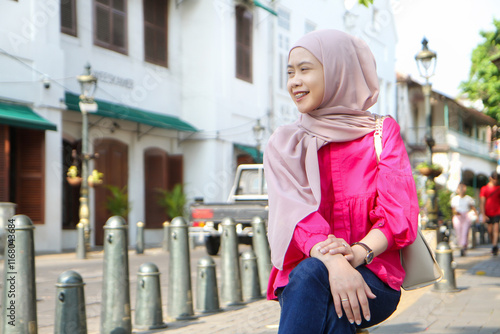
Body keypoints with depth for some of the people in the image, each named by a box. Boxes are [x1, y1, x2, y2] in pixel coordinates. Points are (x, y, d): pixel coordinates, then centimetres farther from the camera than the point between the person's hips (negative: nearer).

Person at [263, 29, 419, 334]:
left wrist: (358, 253, -26)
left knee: (311, 275, -35)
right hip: (302, 273, 1)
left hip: (374, 277, -1)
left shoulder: (382, 133, 8)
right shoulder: (285, 145, 10)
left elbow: (399, 214, -4)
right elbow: (295, 214, -8)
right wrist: (333, 261, -29)